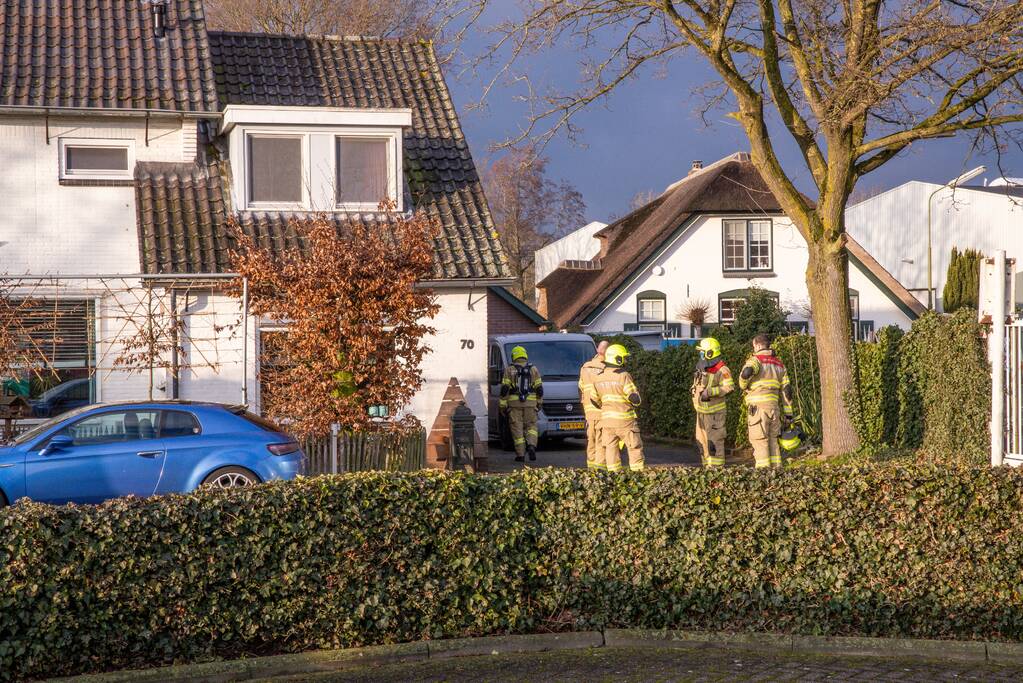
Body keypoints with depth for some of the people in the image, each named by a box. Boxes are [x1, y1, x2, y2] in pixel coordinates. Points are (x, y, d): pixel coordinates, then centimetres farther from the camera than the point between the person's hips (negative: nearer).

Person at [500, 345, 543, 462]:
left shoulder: (509, 370, 3)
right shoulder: (533, 369, 8)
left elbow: (504, 389, -3)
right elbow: (539, 388, 7)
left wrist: (503, 405, 1)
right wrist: (539, 403, 18)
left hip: (514, 404, -1)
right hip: (530, 403, 1)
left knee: (517, 428, 3)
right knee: (531, 426, 13)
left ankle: (520, 454, 0)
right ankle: (531, 446, -11)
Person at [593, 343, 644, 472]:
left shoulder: (599, 378, 5)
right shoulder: (623, 376, -14)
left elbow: (594, 399, 14)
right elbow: (635, 399, -13)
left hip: (607, 419, 5)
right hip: (625, 420, -5)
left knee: (611, 448, 8)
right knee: (635, 448, 5)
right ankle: (638, 472, 4)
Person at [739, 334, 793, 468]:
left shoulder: (756, 360, -3)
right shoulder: (779, 364, 17)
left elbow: (746, 373, -26)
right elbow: (786, 390, 13)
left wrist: (743, 386, -4)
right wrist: (788, 414, 13)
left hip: (758, 407, -6)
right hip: (774, 407, 6)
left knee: (760, 442, -5)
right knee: (773, 442, 11)